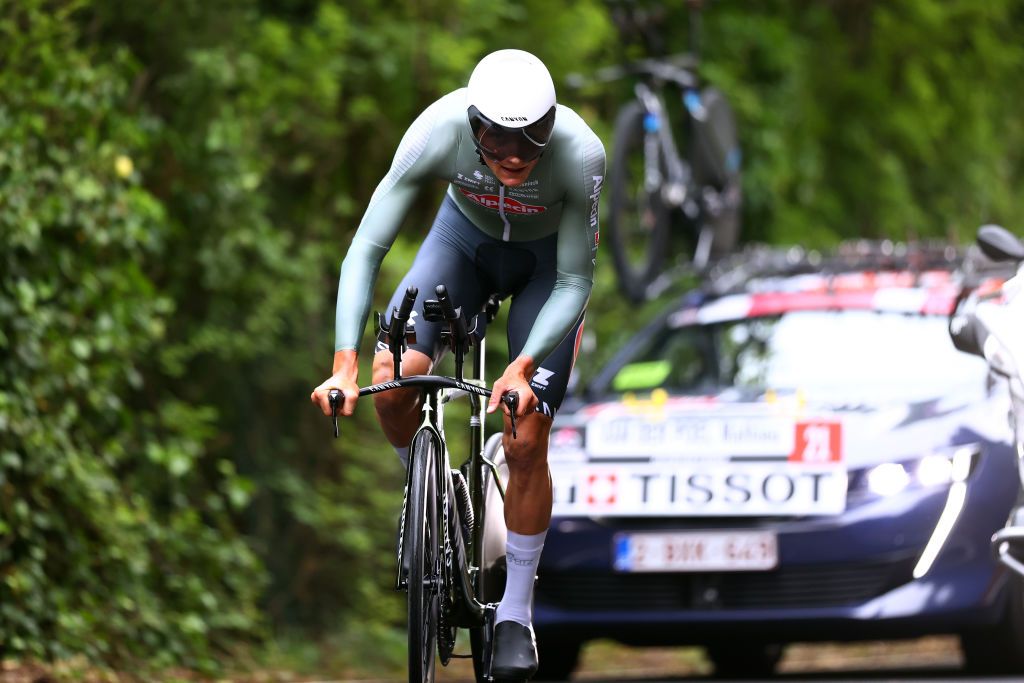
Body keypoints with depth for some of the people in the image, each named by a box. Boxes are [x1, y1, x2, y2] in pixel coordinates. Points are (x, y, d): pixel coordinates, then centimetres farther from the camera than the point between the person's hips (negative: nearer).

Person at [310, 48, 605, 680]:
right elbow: (367, 249, -31)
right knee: (393, 381, -21)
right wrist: (344, 364, -40)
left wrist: (524, 367, -40)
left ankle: (516, 611, 8)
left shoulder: (580, 154, -38)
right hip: (467, 234, 1)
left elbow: (575, 282, -26)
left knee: (526, 441, -10)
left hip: (550, 260, -1)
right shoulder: (440, 130, -36)